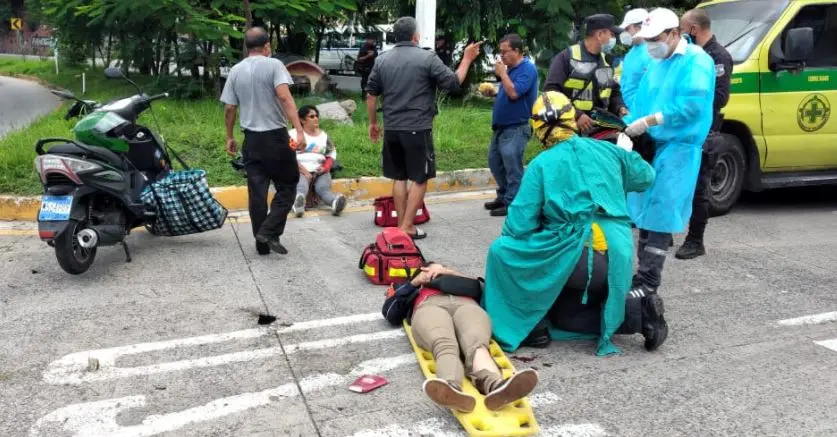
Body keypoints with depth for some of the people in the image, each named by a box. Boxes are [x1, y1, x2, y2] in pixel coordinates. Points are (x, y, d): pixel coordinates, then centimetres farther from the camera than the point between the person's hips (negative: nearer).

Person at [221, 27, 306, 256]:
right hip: (276, 136, -4)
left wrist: (229, 137, 20)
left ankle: (262, 243, 13)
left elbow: (229, 109, 8)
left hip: (251, 138, 5)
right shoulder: (273, 65, -6)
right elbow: (285, 97, -20)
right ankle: (269, 232, -6)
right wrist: (299, 130, -25)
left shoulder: (235, 71, 7)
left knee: (257, 191, 8)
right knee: (287, 186, 7)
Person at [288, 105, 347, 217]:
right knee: (301, 188, -36)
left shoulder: (323, 135, 22)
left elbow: (331, 154, 23)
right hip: (300, 170, -3)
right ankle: (298, 204, -68)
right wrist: (304, 171, -13)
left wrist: (325, 167, 1)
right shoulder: (293, 134, 9)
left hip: (320, 171, 3)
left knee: (323, 189, -30)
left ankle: (336, 203, -61)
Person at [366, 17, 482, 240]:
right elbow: (454, 84, -5)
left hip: (392, 129, 5)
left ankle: (401, 225, 17)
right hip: (417, 129, -5)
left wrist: (373, 123, 21)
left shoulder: (382, 60, 7)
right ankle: (407, 227, 2)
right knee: (419, 179, 4)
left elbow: (371, 94, 10)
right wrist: (467, 59, 8)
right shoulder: (427, 58, -7)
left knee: (398, 178, 13)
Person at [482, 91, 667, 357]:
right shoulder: (608, 151, 12)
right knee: (564, 314, 24)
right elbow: (646, 178, 30)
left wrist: (514, 240, 17)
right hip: (618, 261, 6)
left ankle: (531, 325, 5)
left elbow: (518, 226, -6)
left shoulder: (541, 164, -2)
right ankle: (639, 312, 6)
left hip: (576, 259, -6)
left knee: (502, 251, 9)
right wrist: (625, 154, 48)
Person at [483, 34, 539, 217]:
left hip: (516, 128, -10)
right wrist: (492, 90, 10)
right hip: (502, 126, 10)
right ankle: (503, 196, 28)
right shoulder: (510, 68, 14)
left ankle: (512, 204, 0)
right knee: (495, 163, 15)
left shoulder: (528, 69, -14)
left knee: (512, 167, -7)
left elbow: (514, 93, -24)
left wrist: (502, 74, -15)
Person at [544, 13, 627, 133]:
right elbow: (551, 90, -14)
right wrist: (576, 115, -22)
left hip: (599, 129, 7)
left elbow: (614, 92, 27)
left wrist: (620, 108, 4)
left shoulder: (606, 62, 17)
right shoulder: (567, 57, -6)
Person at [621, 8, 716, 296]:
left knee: (660, 213, -9)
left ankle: (648, 281, -5)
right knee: (645, 210, 8)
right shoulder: (656, 64, 17)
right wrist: (628, 129, 2)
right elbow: (641, 101, 17)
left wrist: (649, 121, -22)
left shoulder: (696, 60, -8)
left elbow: (691, 104, -21)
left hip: (679, 146, -8)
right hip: (650, 143, 8)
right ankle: (645, 273, 17)